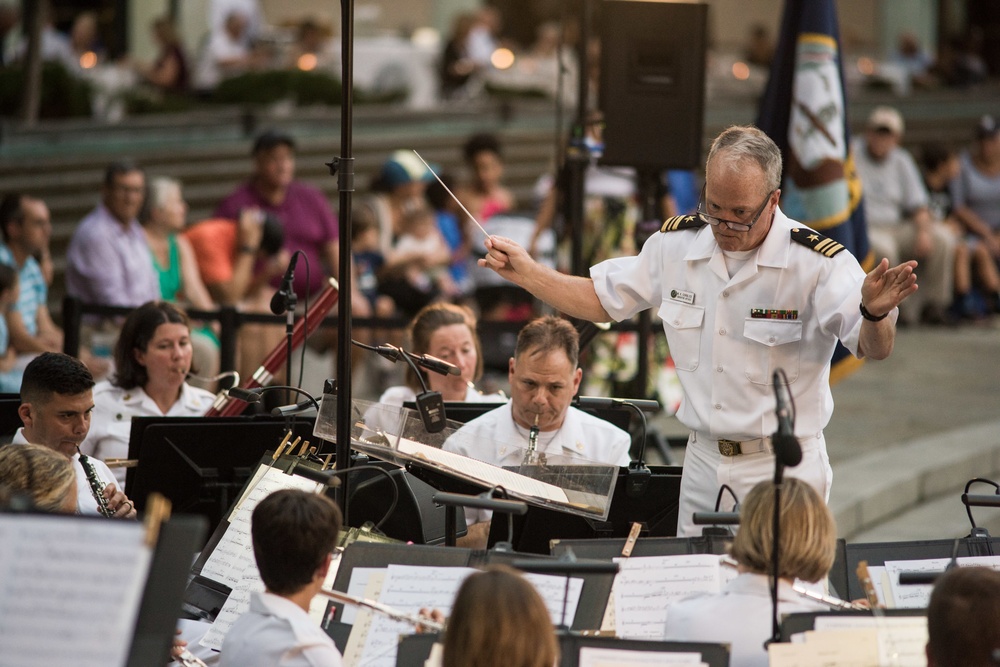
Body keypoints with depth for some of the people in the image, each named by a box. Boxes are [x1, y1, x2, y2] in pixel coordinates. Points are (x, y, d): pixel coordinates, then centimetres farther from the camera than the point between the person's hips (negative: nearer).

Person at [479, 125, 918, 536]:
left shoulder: (817, 262, -14)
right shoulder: (676, 244, 1)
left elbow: (875, 350, -23)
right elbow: (602, 300, 15)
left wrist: (874, 313, -46)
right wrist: (525, 272, 5)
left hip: (784, 466, -4)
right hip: (704, 461, 5)